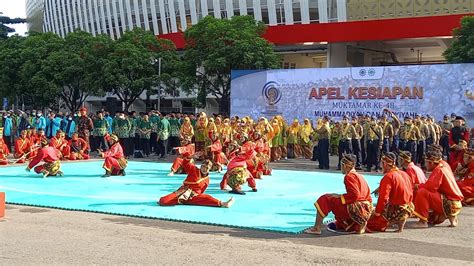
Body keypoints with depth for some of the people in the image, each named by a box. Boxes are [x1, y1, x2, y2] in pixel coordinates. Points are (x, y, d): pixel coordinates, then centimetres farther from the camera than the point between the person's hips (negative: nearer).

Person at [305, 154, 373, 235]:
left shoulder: (349, 176, -10)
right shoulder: (359, 176, 19)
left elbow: (354, 195, -21)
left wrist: (339, 196, -9)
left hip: (354, 209, -10)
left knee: (325, 199, -5)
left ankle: (316, 228, -9)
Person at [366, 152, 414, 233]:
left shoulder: (388, 177, -13)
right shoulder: (404, 174, 10)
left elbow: (383, 198, -17)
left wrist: (377, 212, -7)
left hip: (397, 210, -7)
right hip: (408, 209, 7)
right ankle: (400, 220, 13)